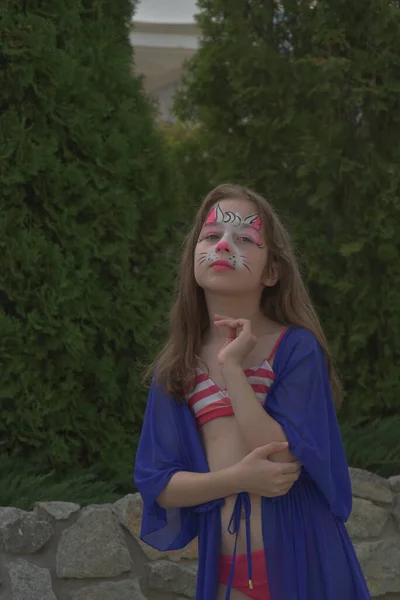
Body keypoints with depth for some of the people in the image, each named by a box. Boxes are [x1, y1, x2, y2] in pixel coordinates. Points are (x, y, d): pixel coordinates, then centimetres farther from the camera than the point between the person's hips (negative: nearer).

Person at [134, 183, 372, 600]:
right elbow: (156, 483, -1)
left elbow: (286, 463, -18)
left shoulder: (296, 347, -8)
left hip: (301, 560, -3)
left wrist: (233, 368, -17)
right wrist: (237, 479, -16)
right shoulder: (176, 366, 3)